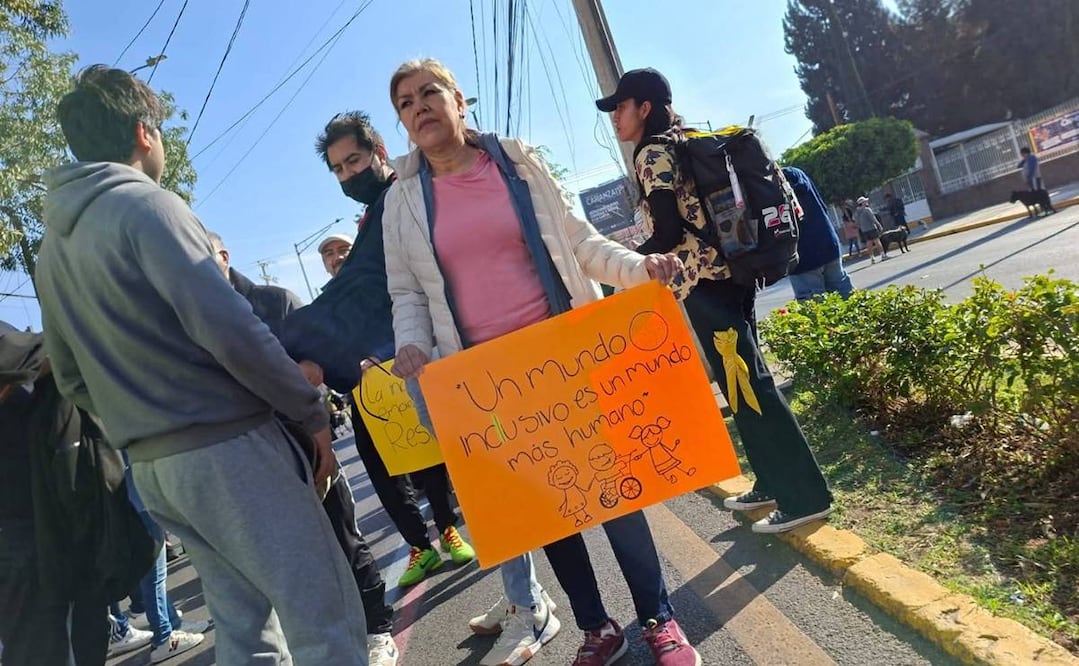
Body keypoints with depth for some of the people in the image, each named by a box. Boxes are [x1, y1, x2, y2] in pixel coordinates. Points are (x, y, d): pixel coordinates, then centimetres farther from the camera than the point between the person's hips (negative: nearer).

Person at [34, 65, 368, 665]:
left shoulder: (54, 245, 15)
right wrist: (314, 412, -10)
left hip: (151, 467, 9)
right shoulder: (145, 205, -10)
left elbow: (72, 378, 19)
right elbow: (232, 331, -20)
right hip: (227, 446, -8)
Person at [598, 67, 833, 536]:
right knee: (746, 382, 15)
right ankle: (773, 483, 26)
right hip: (727, 271, 10)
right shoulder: (678, 145, 19)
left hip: (703, 281, -10)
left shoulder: (651, 154, -9)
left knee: (746, 385, -5)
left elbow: (669, 234, -17)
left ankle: (804, 497, 2)